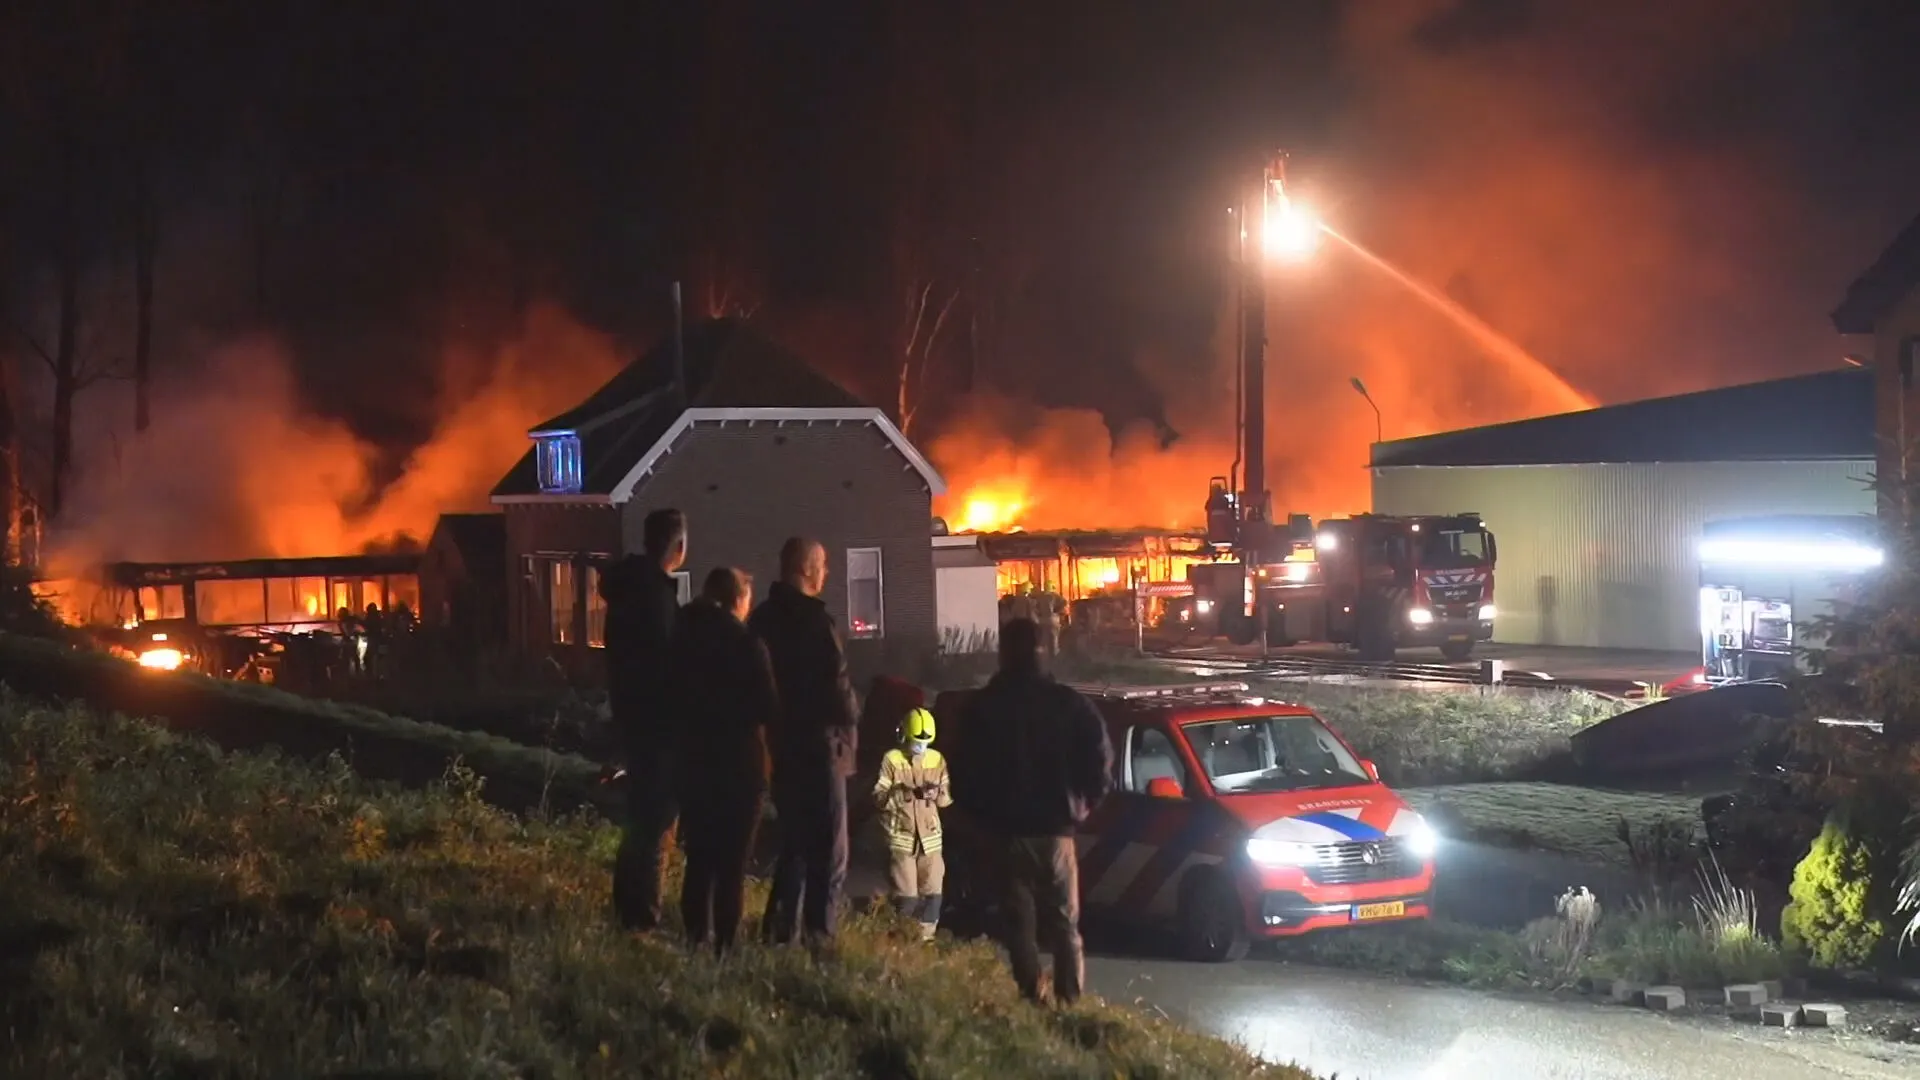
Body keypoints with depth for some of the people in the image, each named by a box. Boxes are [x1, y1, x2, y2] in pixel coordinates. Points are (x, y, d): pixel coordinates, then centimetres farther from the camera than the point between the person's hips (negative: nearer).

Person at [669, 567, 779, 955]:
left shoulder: (683, 639, 3)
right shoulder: (746, 644, -13)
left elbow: (674, 701, 10)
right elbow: (768, 707, -12)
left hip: (694, 762, 5)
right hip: (740, 765, -5)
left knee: (699, 858, 15)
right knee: (732, 863, -1)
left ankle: (696, 939, 18)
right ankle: (724, 945, -2)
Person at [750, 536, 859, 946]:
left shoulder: (763, 619, 8)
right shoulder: (814, 619, -17)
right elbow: (835, 685, -19)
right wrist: (850, 724, -1)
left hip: (780, 745, 8)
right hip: (818, 745, -8)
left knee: (794, 843, 18)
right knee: (828, 851, -1)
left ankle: (779, 934, 18)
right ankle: (819, 938, -4)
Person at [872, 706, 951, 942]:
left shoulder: (937, 759, 7)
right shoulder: (891, 759, -4)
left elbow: (948, 797, 7)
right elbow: (878, 797, -9)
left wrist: (938, 793, -15)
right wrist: (902, 793, -25)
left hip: (930, 834, 4)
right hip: (901, 835, -4)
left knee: (932, 893, 5)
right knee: (906, 895, -5)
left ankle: (926, 938, 15)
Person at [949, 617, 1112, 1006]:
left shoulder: (982, 707, -3)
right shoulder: (1068, 703, -4)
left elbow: (960, 768, -1)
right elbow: (1099, 757, -8)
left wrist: (980, 813, 13)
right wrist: (1083, 802, 8)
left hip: (1006, 829, 0)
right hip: (1055, 827, 0)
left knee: (1020, 922, 7)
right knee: (1064, 922, 7)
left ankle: (1032, 997, 1)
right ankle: (1069, 1000, -1)